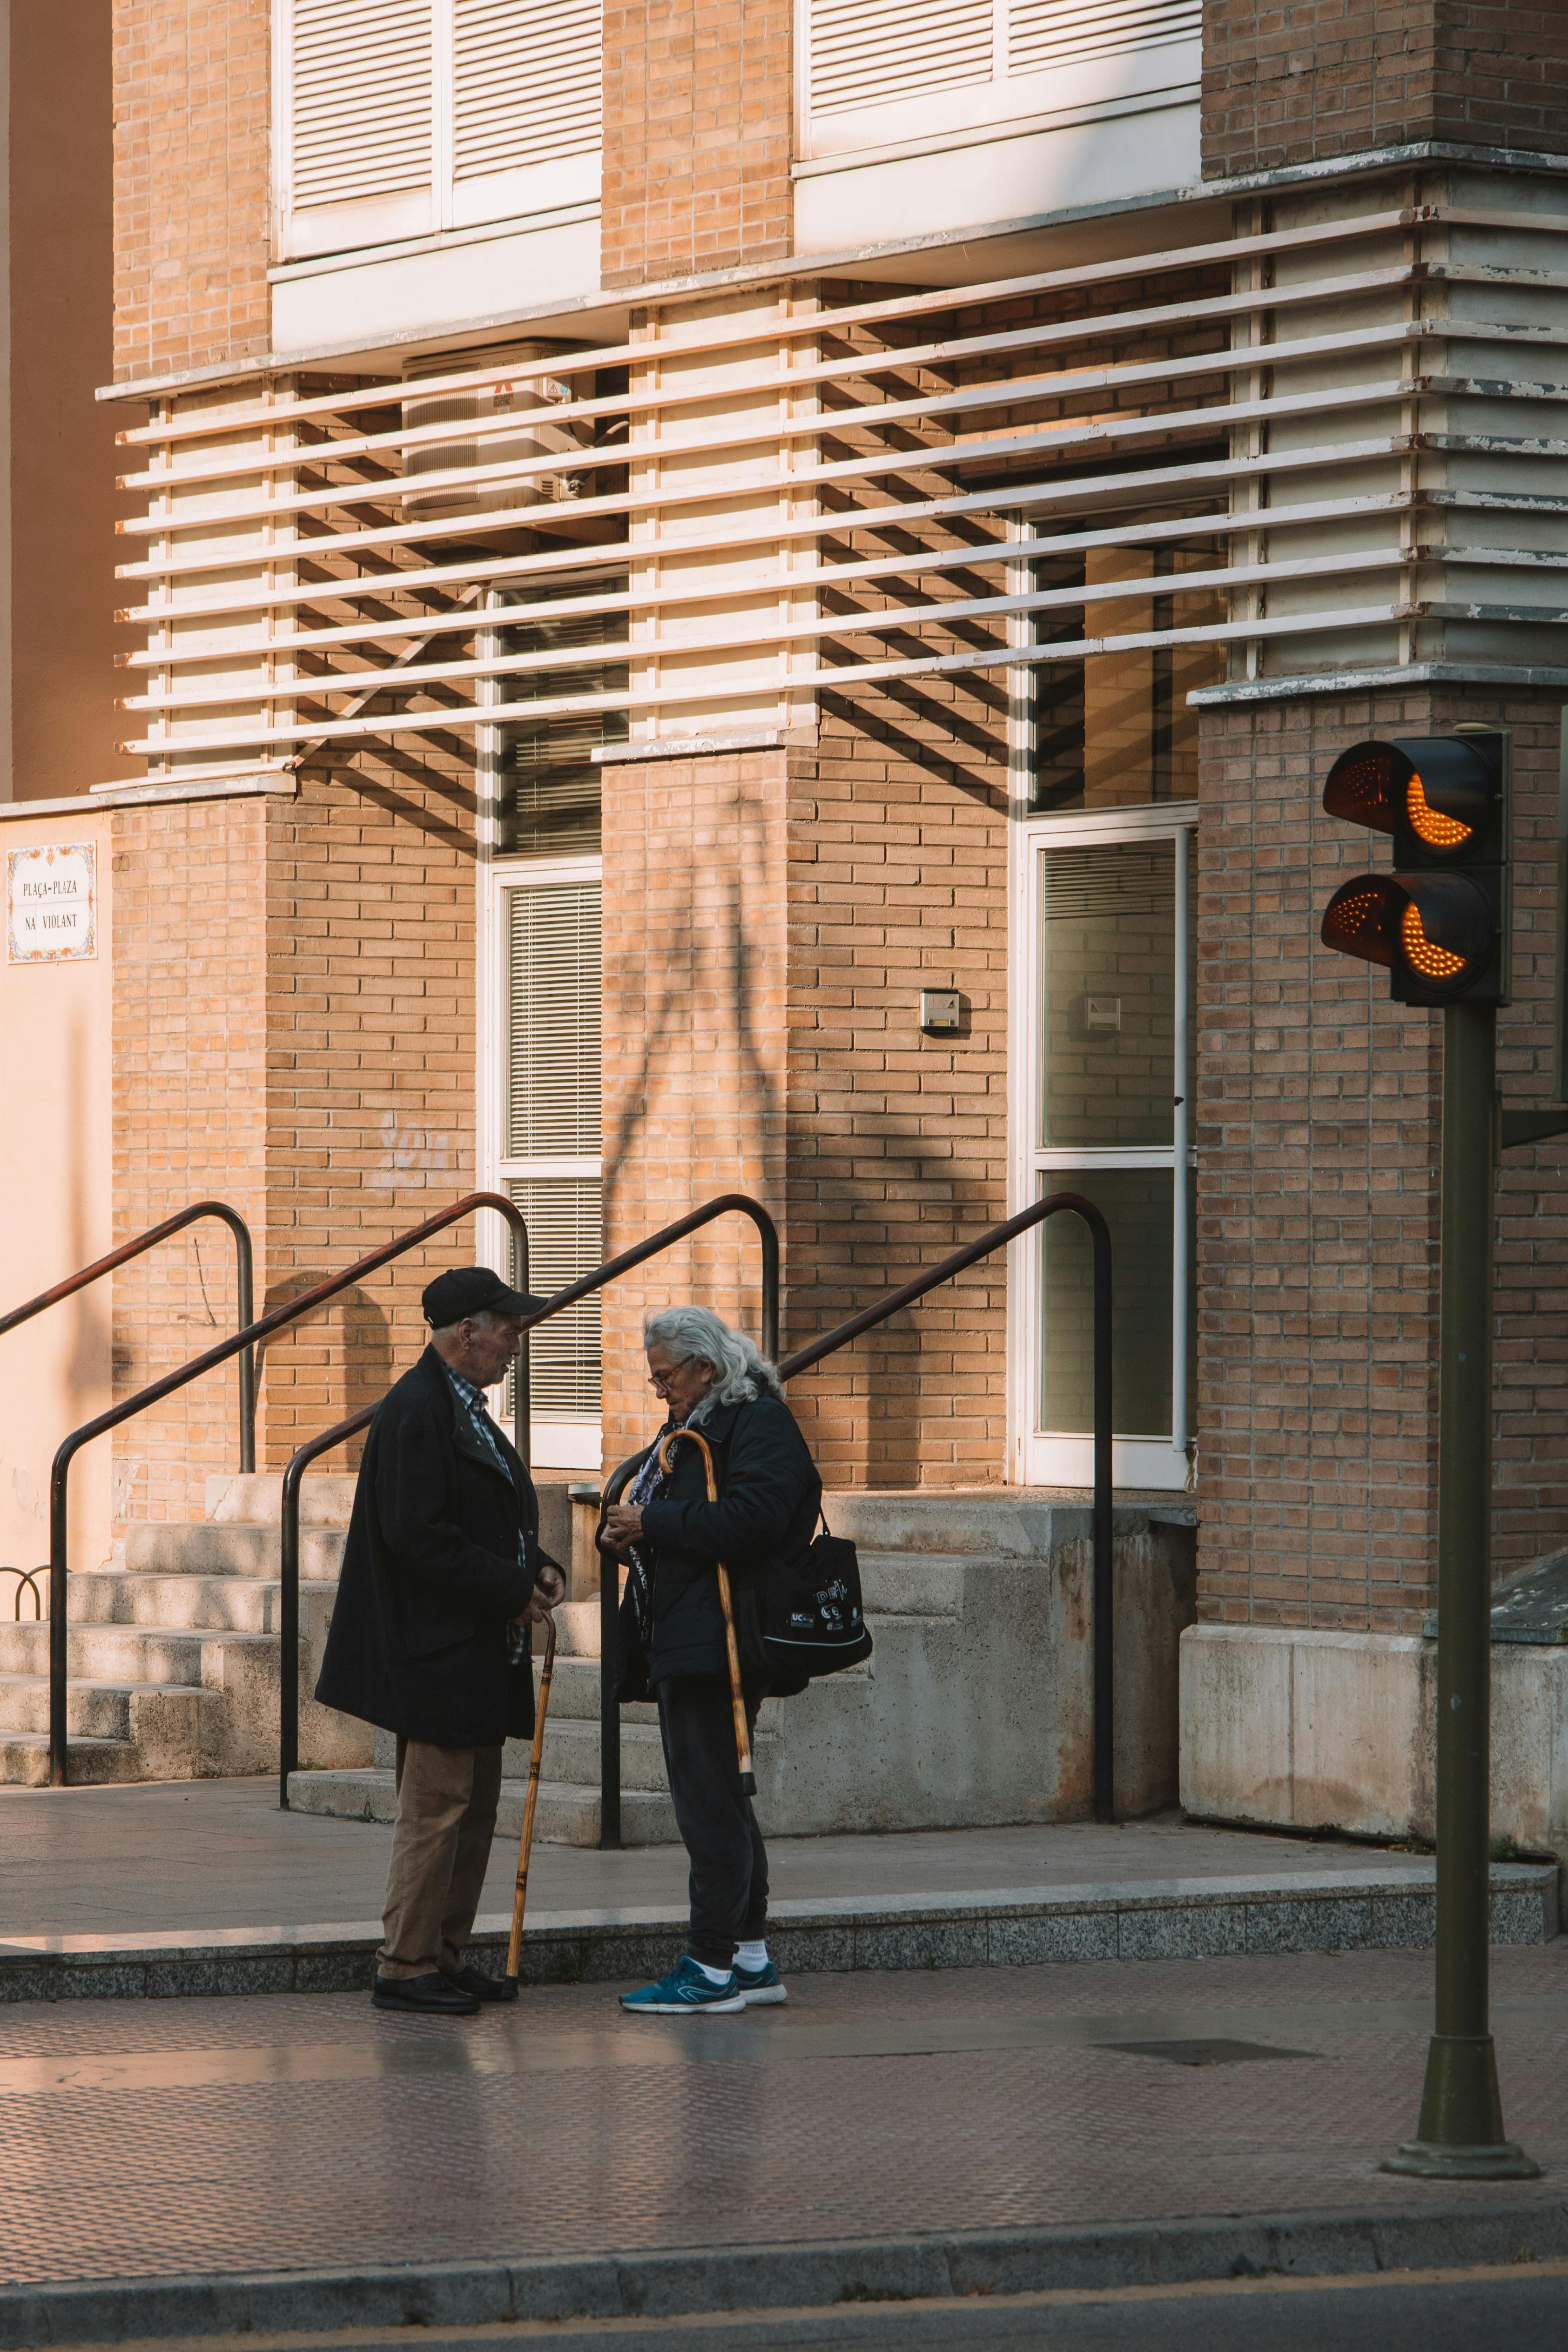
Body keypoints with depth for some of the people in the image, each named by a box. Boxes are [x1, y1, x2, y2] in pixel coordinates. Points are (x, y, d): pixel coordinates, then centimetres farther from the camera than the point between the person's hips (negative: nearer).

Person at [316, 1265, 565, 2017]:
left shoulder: (463, 1409, 16)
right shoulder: (416, 1411, -16)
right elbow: (418, 1536, -23)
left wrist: (537, 1568, 5)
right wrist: (513, 1590, -18)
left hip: (479, 1653, 11)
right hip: (438, 1653, -11)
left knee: (476, 1807, 13)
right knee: (437, 1809, -7)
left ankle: (445, 1957, 19)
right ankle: (405, 1967, -1)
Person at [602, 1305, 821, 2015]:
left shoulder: (761, 1424, -10)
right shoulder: (693, 1425, 21)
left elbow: (747, 1520, -23)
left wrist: (651, 1523, -17)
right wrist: (634, 1533, 7)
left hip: (717, 1645, -11)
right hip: (683, 1645, 11)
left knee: (709, 1804, -9)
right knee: (723, 1803, 13)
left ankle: (713, 1968, -7)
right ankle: (750, 1960, 18)